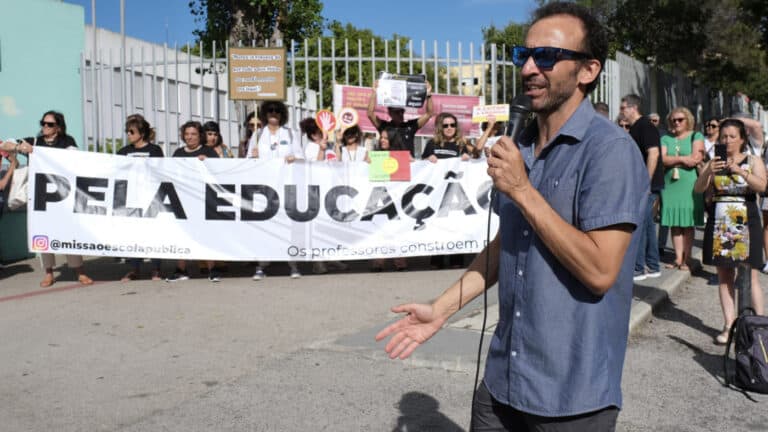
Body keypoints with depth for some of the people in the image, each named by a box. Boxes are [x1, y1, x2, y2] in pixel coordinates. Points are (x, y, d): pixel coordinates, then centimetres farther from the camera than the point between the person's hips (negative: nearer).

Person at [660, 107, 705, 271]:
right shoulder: (666, 139, 14)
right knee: (675, 224, 1)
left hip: (689, 185, -3)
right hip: (669, 185, 3)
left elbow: (696, 159, -9)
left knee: (688, 224, -2)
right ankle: (678, 258, 4)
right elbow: (662, 159, -1)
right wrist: (682, 159, -11)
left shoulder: (696, 136, 5)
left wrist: (671, 161, -3)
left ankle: (686, 259, 1)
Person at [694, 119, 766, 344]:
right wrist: (708, 172, -19)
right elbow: (698, 189, -1)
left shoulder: (753, 161, 5)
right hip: (719, 223, 3)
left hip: (745, 223, -3)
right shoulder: (713, 162, 12)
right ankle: (729, 325, 6)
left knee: (749, 275, -7)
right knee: (724, 275, 3)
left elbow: (761, 186, -12)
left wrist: (740, 171, -26)